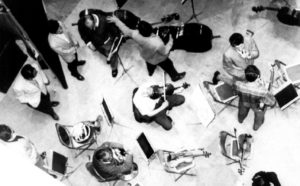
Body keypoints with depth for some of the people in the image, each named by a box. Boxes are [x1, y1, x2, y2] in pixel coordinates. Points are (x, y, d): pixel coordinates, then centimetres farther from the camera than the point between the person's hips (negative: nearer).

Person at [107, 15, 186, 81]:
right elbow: (165, 52, -29)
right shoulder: (157, 44, -47)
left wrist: (116, 20, -7)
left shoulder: (136, 35, -38)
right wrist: (170, 42, -15)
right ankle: (175, 76, 58)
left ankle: (150, 72, 74)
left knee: (150, 63, 41)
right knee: (168, 66, 28)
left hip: (146, 56, 4)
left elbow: (126, 30, -19)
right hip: (158, 59, -4)